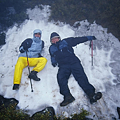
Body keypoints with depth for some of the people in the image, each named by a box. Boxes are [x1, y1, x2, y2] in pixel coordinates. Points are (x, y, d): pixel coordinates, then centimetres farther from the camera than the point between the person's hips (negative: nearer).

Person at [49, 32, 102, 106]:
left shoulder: (65, 42, 23)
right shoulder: (52, 48, 28)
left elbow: (77, 40, 24)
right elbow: (53, 56, 31)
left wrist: (89, 38, 23)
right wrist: (53, 61, 7)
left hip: (74, 62, -1)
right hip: (63, 66, 1)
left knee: (81, 76, -24)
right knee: (61, 77, -30)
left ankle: (91, 94, -38)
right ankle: (68, 96, -42)